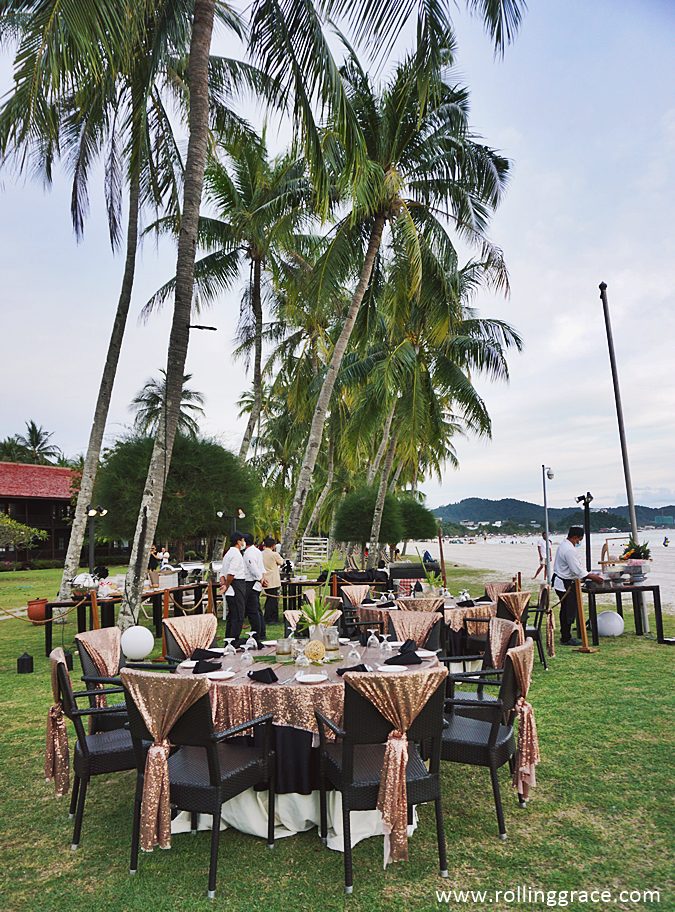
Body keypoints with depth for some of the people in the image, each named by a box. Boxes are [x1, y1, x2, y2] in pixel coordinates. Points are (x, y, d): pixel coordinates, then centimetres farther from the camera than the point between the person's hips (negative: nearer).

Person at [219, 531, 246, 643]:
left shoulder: (228, 553, 19)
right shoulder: (236, 554, -13)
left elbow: (222, 572, 17)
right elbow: (231, 573, -21)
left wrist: (223, 584, 5)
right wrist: (227, 586, -11)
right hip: (237, 585, -10)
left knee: (231, 615, 16)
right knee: (238, 616, -6)